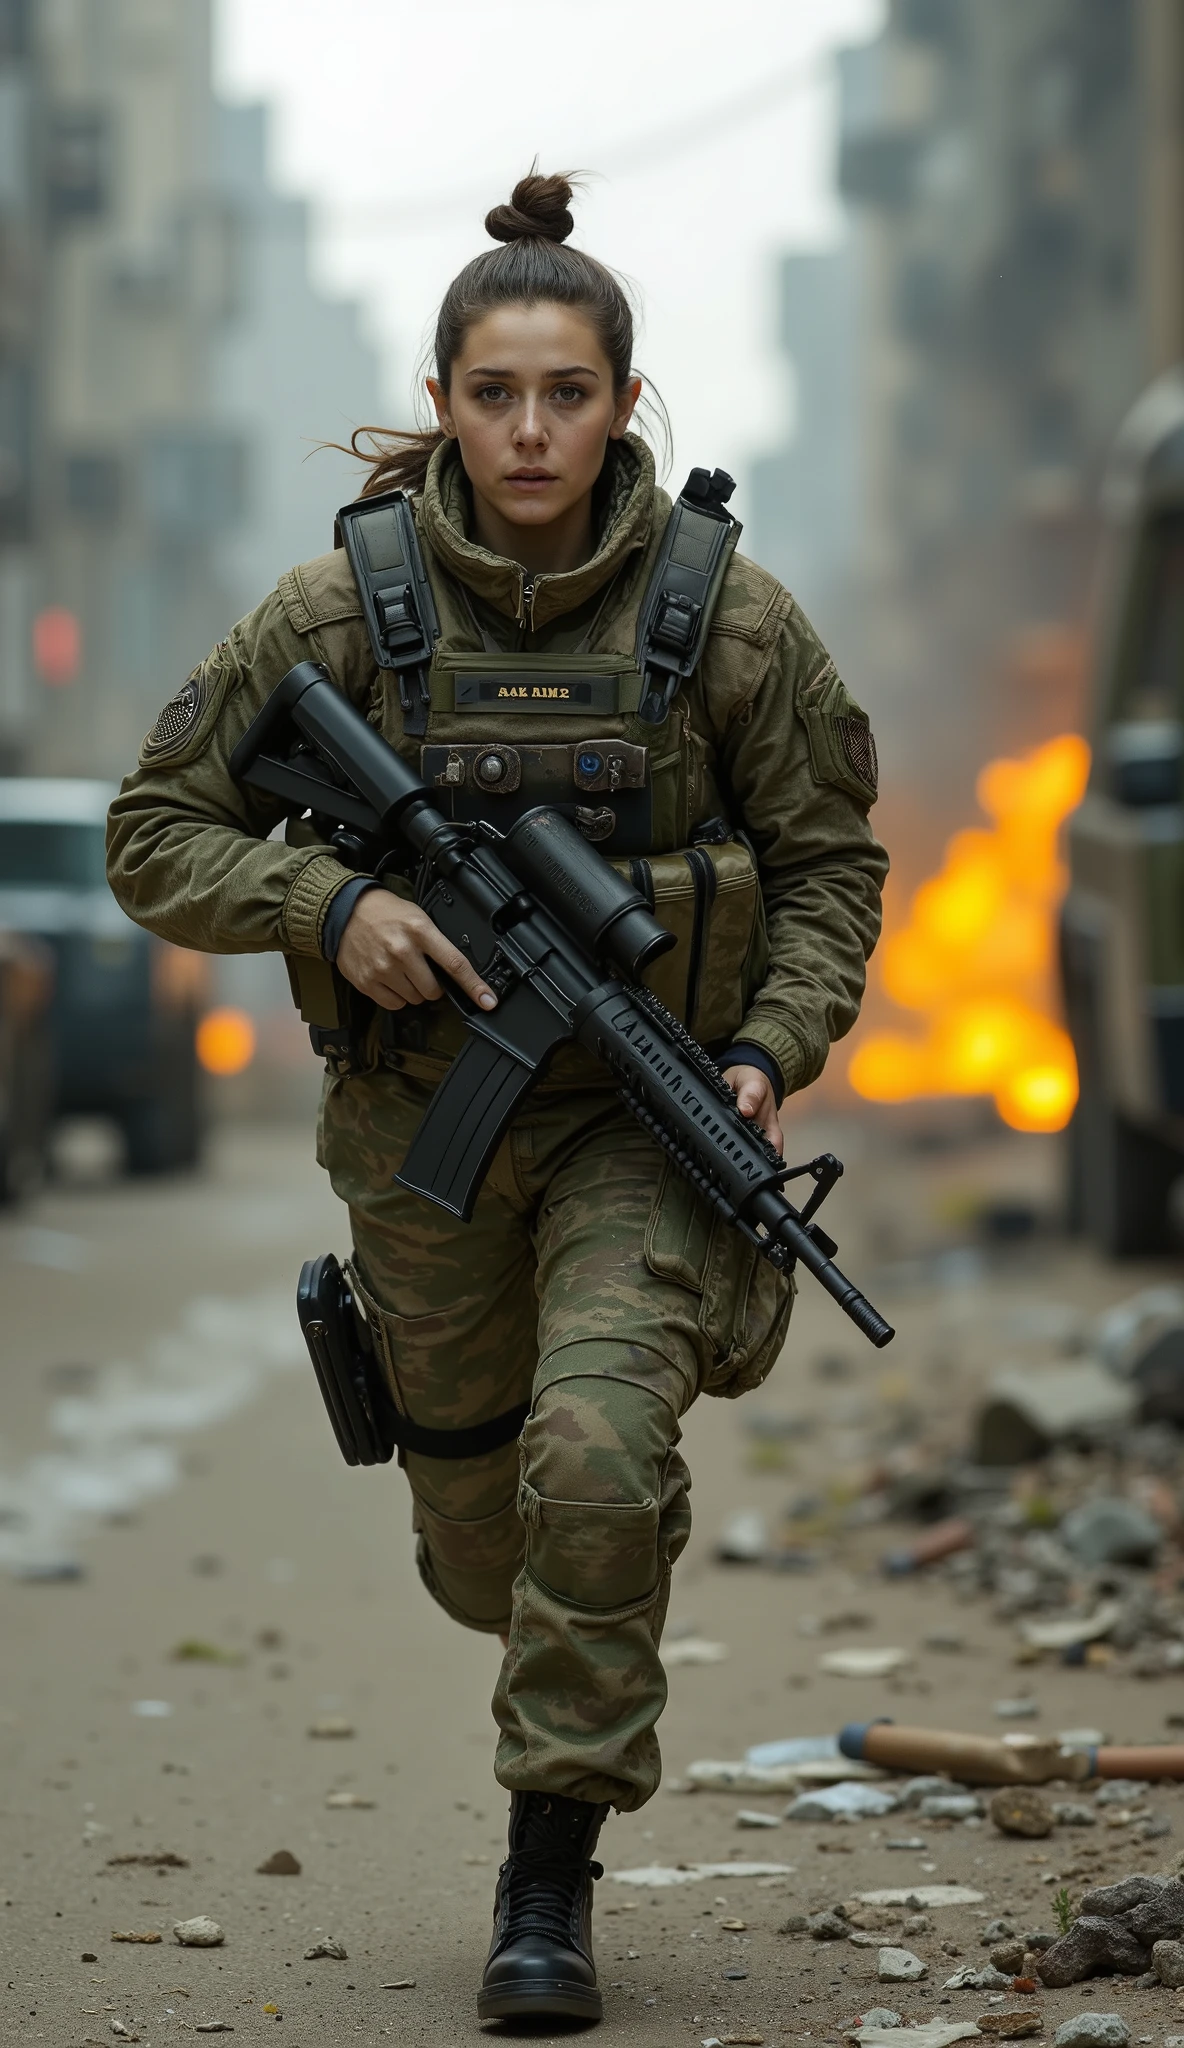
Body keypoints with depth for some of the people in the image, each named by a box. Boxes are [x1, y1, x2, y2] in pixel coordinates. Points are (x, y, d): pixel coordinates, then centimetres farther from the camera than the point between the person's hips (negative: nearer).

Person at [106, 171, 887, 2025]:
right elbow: (157, 838, -1)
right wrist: (330, 902, -18)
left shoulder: (727, 620, -7)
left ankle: (553, 1874, -9)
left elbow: (831, 861, 5)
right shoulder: (347, 614, -8)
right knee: (479, 1549, 13)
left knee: (597, 1453, -26)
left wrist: (772, 1054, -10)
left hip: (643, 1124, -1)